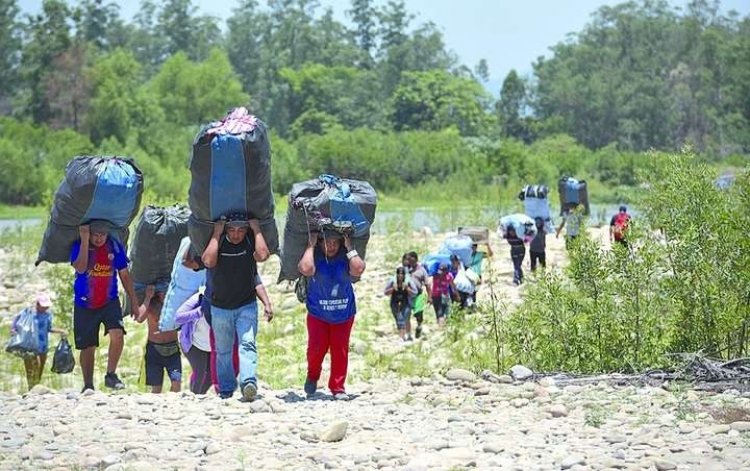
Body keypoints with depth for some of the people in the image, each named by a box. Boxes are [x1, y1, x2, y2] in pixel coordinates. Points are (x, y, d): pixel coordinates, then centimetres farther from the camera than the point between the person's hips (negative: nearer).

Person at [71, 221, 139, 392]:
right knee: (88, 347, 5)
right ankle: (88, 385, 18)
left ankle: (111, 375, -6)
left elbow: (125, 275, 6)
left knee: (117, 335, -22)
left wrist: (134, 302, 7)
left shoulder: (115, 246, -2)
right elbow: (80, 268, -26)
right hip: (84, 305, -1)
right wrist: (85, 240, -27)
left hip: (110, 302, 1)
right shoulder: (79, 246, -8)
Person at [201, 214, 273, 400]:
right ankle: (226, 389, 20)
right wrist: (217, 233, -22)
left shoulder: (250, 243, -6)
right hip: (220, 307, 1)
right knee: (223, 351, 9)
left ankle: (248, 382, -35)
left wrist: (256, 228, -18)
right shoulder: (218, 243, -7)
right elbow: (208, 261, -29)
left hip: (247, 306, -1)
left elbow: (263, 254, -28)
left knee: (248, 344, -20)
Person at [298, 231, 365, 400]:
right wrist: (311, 246, -23)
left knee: (340, 350, 1)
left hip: (343, 313, 1)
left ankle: (337, 388, 12)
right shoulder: (315, 257, -12)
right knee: (316, 348, -8)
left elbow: (358, 269, -27)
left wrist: (349, 247, -20)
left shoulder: (345, 258, -8)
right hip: (318, 314, -1)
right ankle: (312, 376, 23)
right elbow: (305, 269, -34)